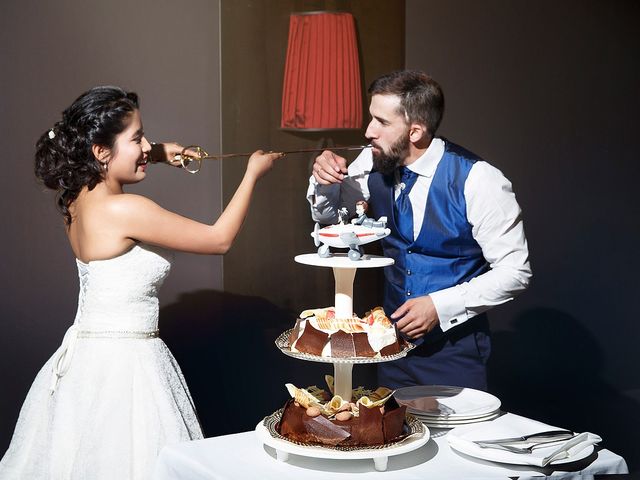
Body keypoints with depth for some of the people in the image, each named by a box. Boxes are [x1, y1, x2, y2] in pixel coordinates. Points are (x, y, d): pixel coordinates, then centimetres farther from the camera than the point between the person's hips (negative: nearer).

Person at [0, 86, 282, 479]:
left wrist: (159, 153, 13)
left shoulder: (79, 198, 3)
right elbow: (220, 240, -13)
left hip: (86, 356, 9)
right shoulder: (125, 210, -22)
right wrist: (253, 174, -2)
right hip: (123, 363, -9)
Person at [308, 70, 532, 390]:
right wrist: (324, 180, -11)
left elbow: (514, 272, -15)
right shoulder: (374, 164, -6)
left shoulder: (477, 181, -21)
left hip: (454, 348, -5)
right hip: (394, 338, 5)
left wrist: (439, 306, -24)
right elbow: (327, 213, 12)